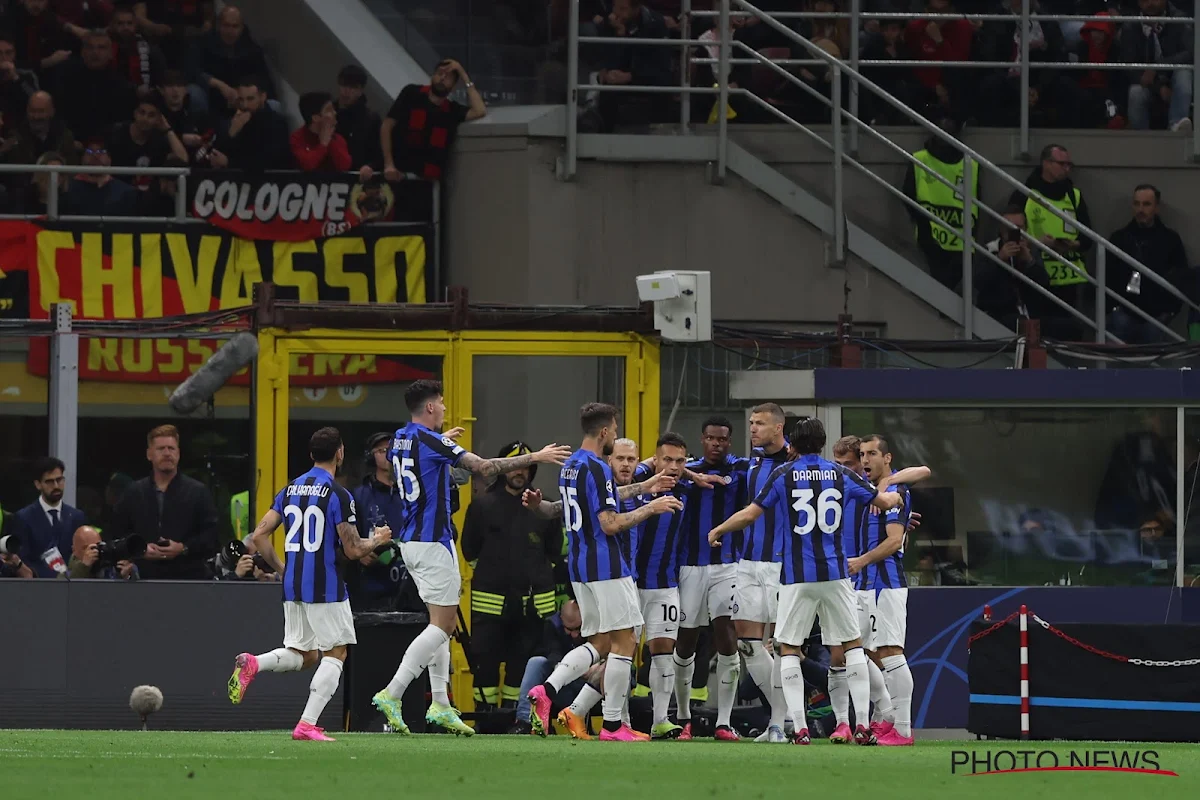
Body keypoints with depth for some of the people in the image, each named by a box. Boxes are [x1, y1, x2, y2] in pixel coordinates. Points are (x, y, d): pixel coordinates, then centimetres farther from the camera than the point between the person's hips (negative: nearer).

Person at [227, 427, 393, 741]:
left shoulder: (290, 490, 10)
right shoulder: (338, 495, -10)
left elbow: (259, 536, 9)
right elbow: (353, 549, -10)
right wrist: (377, 540, 11)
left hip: (292, 585, 7)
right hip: (325, 586, -7)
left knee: (302, 655, 16)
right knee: (335, 653, 3)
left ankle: (252, 664, -12)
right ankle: (307, 725, -7)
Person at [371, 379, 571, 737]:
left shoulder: (400, 440, 10)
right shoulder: (432, 441, -16)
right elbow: (484, 466, -19)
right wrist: (536, 457, -12)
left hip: (411, 542, 10)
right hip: (433, 542, -10)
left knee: (444, 622, 13)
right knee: (442, 624, -8)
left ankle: (440, 704, 9)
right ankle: (391, 694, -16)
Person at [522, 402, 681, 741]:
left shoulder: (569, 467, 13)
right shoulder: (597, 469, -16)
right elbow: (610, 523, -20)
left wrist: (642, 488, 36)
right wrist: (651, 508, -10)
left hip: (579, 567, 9)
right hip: (606, 569, -9)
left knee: (599, 643, 13)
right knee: (623, 643, -1)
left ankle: (546, 691, -6)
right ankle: (613, 725, 0)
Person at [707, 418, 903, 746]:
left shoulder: (783, 475, -2)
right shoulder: (841, 474, 5)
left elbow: (750, 513, 0)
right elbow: (882, 501, 15)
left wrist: (717, 531, 18)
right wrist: (896, 496, 40)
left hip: (797, 578, -2)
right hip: (835, 573, 2)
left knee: (789, 649, 7)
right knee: (853, 644, 11)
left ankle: (799, 728, -4)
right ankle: (862, 726, 2)